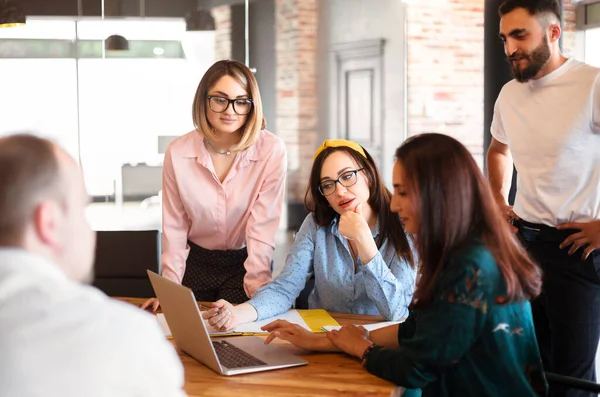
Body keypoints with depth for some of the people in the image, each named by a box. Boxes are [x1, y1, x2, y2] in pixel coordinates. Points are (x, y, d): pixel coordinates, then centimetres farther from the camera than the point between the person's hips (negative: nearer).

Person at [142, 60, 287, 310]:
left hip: (245, 263, -2)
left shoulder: (271, 151, -21)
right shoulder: (178, 153, -13)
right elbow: (174, 227, -5)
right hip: (196, 263, 2)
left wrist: (256, 291, -28)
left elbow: (263, 229, -20)